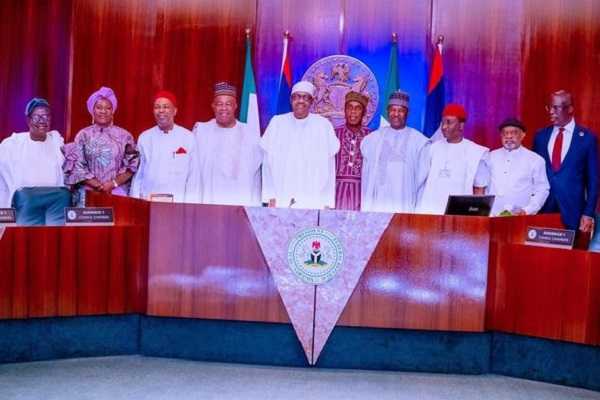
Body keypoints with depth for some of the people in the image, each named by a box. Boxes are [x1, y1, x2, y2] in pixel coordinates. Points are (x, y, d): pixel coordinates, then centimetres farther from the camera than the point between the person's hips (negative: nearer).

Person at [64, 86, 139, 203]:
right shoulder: (83, 135, 7)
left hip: (118, 192, 0)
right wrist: (99, 186, -9)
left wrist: (113, 183, -10)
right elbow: (77, 166, 1)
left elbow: (132, 165, 3)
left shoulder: (124, 136, 7)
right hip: (89, 192, 0)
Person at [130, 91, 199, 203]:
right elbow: (137, 175, 11)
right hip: (147, 203, 2)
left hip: (177, 202, -2)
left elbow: (193, 177, 1)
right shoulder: (144, 137, 8)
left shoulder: (188, 138, 1)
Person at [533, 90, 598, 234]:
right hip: (543, 208, 2)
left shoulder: (587, 137, -2)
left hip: (572, 210, -2)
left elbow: (593, 179, 0)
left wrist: (588, 213, -5)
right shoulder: (540, 136, 7)